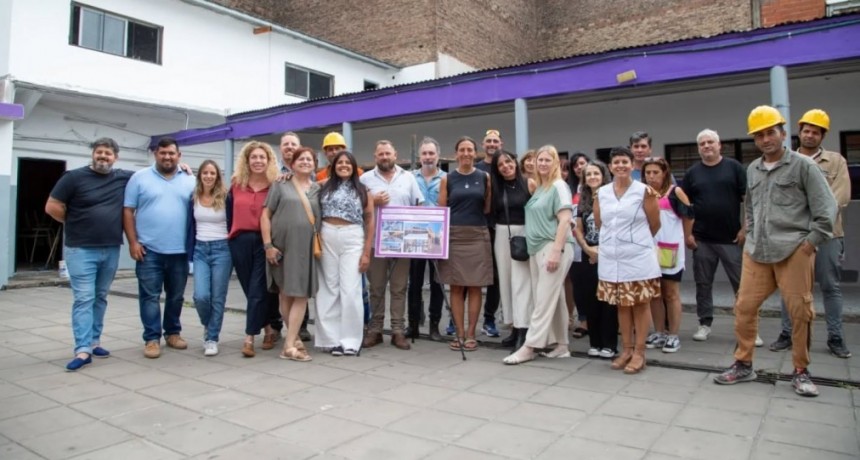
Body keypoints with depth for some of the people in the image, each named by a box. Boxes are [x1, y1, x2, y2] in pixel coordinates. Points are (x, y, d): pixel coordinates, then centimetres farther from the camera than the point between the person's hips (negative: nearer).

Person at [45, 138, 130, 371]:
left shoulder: (124, 178, 5)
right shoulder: (74, 177, -5)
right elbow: (52, 206, -3)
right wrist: (75, 223, 3)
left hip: (111, 249, 4)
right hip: (81, 249, -4)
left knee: (100, 298, 13)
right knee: (84, 298, -7)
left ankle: (94, 341, 24)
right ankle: (83, 350, -7)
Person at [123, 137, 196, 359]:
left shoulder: (190, 181, 7)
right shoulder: (140, 178, 2)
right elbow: (128, 211, 1)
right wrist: (133, 242, -7)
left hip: (180, 251, 2)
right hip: (149, 250, -2)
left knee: (176, 296, 12)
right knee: (150, 297, 2)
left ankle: (173, 332, 27)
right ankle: (152, 338, 11)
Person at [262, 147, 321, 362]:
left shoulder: (318, 189, 12)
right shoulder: (280, 185, 4)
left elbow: (321, 218, 14)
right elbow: (265, 215, 0)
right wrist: (268, 245, -8)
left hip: (305, 248, 2)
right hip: (282, 246, -2)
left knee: (301, 295, -1)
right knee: (285, 294, 5)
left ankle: (289, 345, 7)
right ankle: (295, 338, 16)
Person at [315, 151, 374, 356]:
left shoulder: (362, 190, 7)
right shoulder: (324, 187, 10)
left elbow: (369, 221, 3)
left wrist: (367, 252, -3)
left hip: (352, 240, -1)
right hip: (326, 239, 1)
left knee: (350, 290, -4)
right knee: (329, 289, 4)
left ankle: (350, 340, 5)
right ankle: (332, 339, 12)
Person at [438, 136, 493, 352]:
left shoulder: (484, 177, 6)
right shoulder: (447, 179, 5)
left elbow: (488, 208, 10)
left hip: (478, 236, 0)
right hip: (454, 236, 0)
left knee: (475, 286, 2)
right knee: (456, 287, 3)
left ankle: (470, 334, 11)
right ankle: (459, 333, 12)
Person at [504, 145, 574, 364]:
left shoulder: (559, 186, -6)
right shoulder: (538, 188, 16)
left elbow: (565, 220, -13)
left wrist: (556, 251, -20)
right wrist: (532, 249, 11)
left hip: (553, 248, -8)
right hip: (537, 249, 8)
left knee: (544, 300, -5)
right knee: (554, 299, 11)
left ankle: (529, 347, -3)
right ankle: (560, 345, 19)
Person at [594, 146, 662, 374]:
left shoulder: (644, 191, -5)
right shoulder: (601, 193, 6)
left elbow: (655, 225, 1)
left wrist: (639, 241, 11)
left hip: (638, 258, -3)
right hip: (611, 258, 4)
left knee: (641, 304, 3)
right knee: (622, 305, 11)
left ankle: (639, 352, 12)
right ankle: (627, 349, 22)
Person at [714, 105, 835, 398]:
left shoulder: (803, 165, -3)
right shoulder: (752, 170, 12)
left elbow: (826, 208, -4)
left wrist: (810, 242, -7)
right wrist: (752, 236, 14)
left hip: (794, 251, -4)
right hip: (756, 252, 5)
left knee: (800, 312, 2)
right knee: (744, 307, 4)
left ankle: (801, 372, 18)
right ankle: (743, 365, 18)